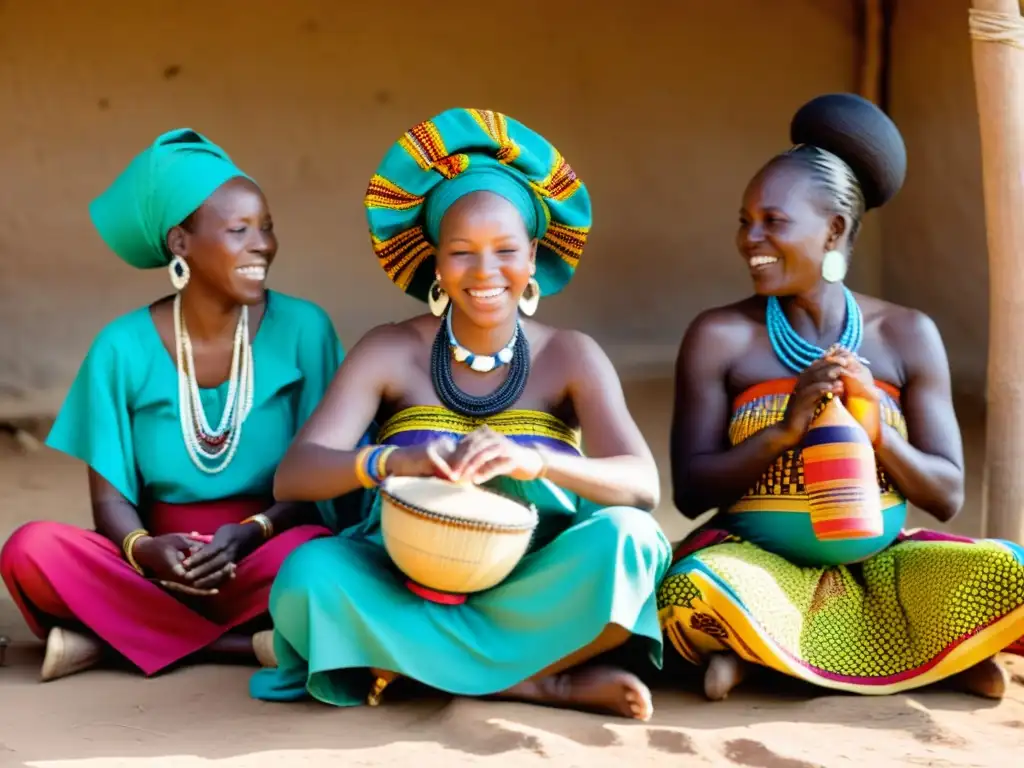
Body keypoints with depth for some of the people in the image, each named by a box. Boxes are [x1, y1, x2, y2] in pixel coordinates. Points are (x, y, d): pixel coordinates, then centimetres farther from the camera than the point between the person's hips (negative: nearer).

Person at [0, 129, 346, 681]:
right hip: (156, 569, 1)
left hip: (260, 562, -1)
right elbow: (110, 496, -1)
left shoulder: (302, 329, -4)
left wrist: (253, 532, -22)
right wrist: (144, 549, -24)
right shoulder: (124, 348, -2)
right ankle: (240, 645, -19)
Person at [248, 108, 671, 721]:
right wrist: (389, 461, -36)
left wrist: (534, 461, -37)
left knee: (626, 538, -28)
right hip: (409, 587, 1)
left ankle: (413, 667, -16)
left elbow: (642, 485, -17)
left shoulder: (570, 358, -3)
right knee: (309, 575, -30)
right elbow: (293, 476, -14)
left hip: (531, 595, 0)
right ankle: (547, 681, -19)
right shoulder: (389, 353, -3)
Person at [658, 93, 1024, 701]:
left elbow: (947, 498, 3)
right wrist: (785, 429, -18)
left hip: (879, 569, 2)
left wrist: (876, 428, -15)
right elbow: (691, 491, -4)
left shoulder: (907, 336, 3)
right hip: (757, 564, -2)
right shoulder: (720, 337, -2)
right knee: (692, 595, -36)